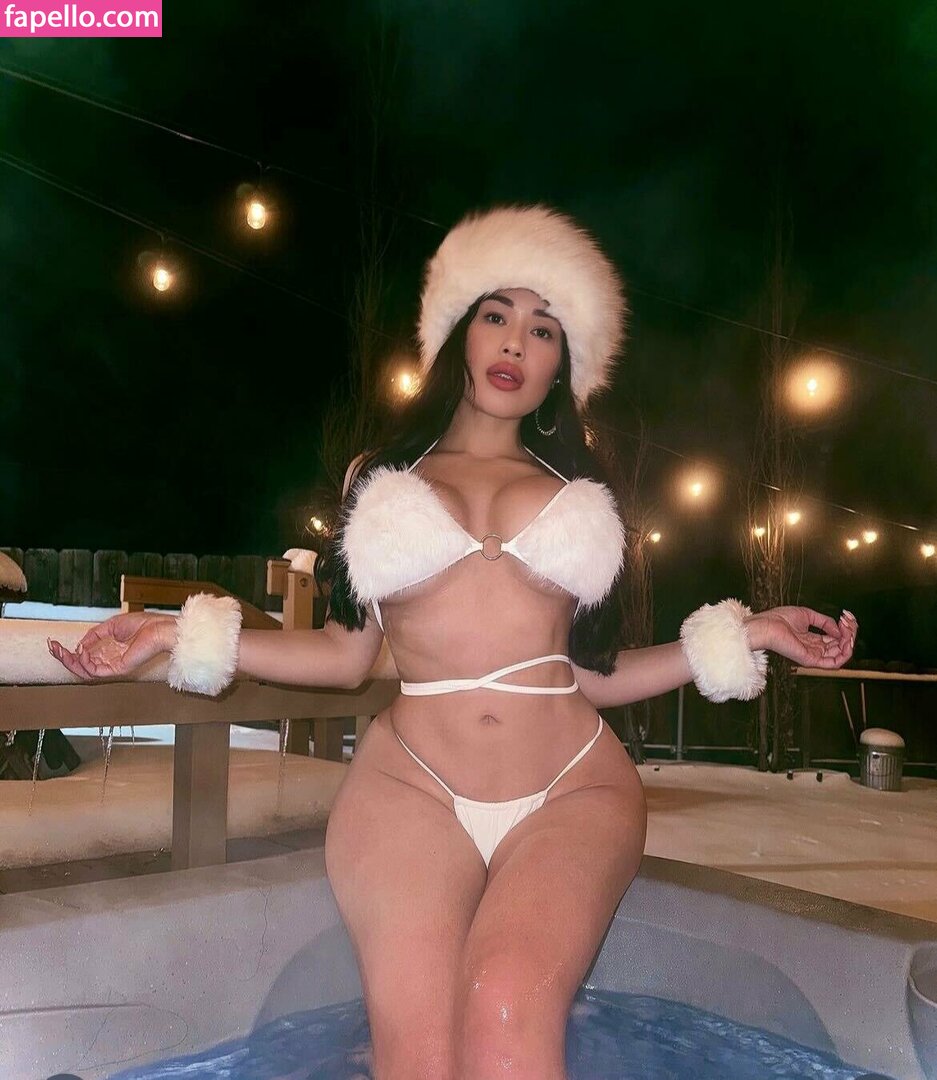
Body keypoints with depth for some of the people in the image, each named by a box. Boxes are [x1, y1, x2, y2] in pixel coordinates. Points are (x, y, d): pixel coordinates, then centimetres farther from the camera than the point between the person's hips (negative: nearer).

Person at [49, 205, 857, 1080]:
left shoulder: (576, 490, 17)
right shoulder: (381, 478, 16)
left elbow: (590, 674, 13)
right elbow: (346, 655, 12)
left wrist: (742, 636, 7)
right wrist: (178, 634, 6)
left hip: (571, 790, 0)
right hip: (413, 791, 0)